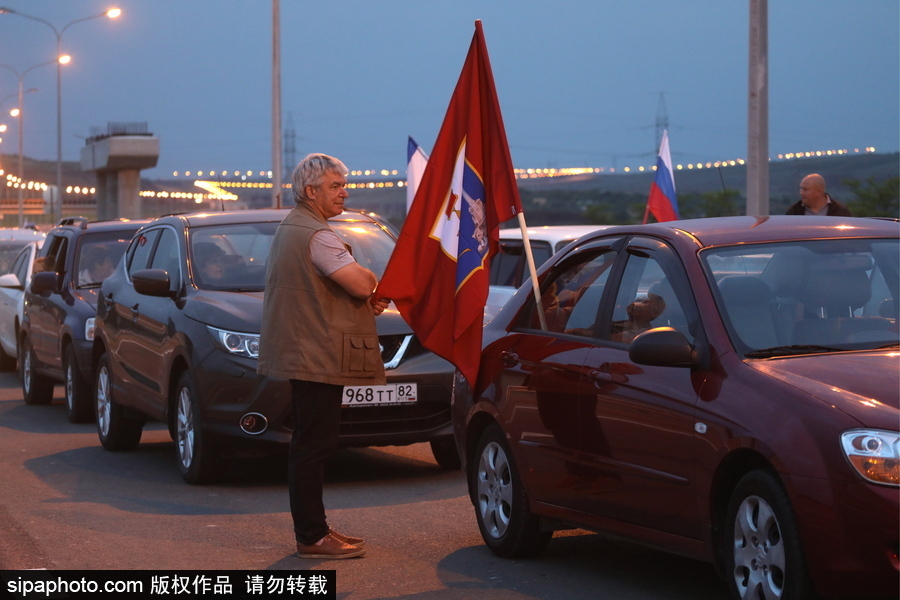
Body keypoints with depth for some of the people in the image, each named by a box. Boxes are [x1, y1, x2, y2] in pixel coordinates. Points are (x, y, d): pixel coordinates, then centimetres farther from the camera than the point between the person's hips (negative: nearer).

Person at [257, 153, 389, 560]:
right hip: (317, 356, -11)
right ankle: (311, 537, -6)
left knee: (309, 445, 15)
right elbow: (362, 285, -24)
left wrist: (368, 295, 4)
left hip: (301, 354, 11)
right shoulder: (316, 235, -16)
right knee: (313, 446, -8)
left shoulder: (291, 228, 18)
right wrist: (373, 287, 0)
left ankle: (312, 528, 23)